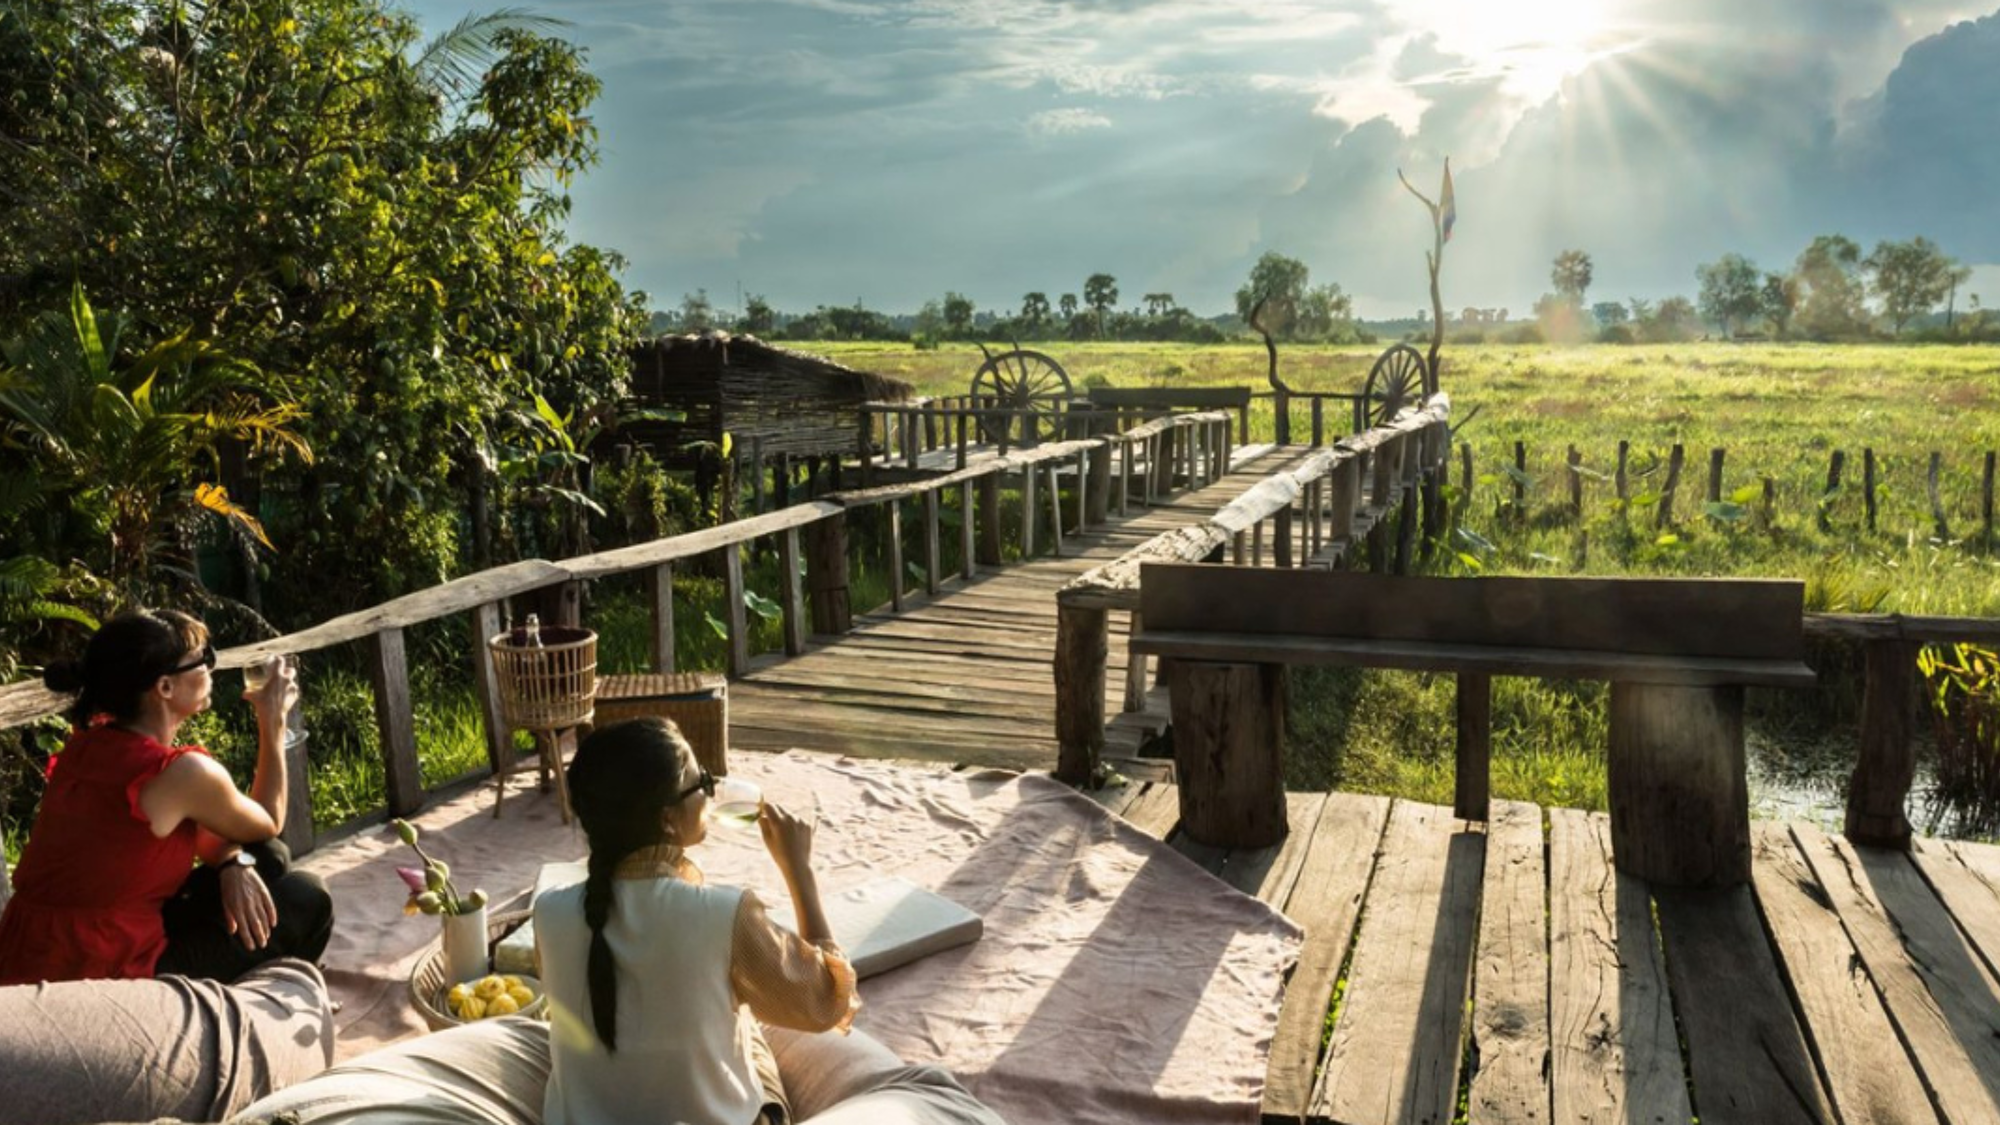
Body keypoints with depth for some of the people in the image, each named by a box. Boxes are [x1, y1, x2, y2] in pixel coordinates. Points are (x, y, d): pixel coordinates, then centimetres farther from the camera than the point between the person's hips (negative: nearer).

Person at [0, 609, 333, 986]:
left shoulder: (89, 745, 4)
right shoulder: (183, 771, -21)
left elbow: (202, 832, 12)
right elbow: (267, 824, 1)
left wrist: (234, 863, -9)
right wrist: (273, 720, 5)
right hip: (99, 984, -8)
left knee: (264, 860, 14)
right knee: (306, 901, 2)